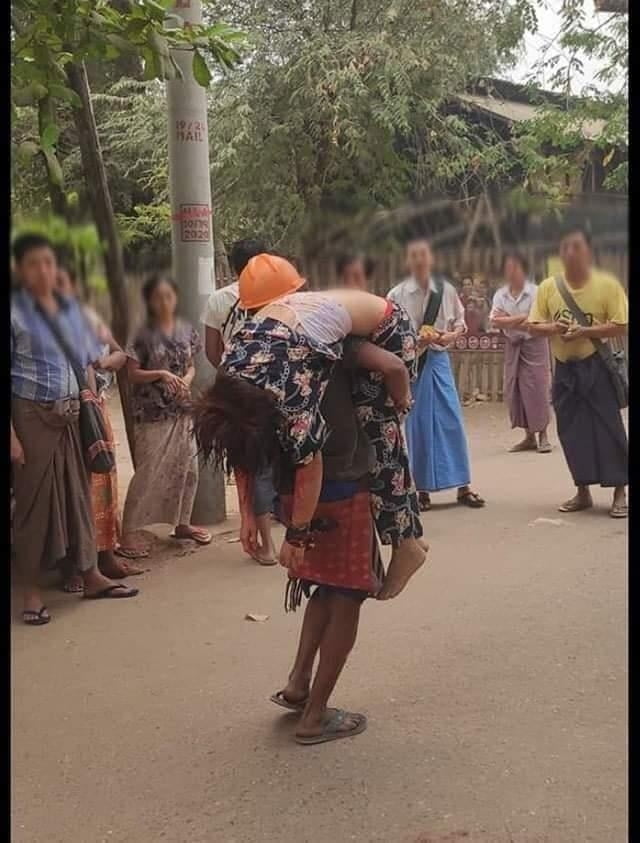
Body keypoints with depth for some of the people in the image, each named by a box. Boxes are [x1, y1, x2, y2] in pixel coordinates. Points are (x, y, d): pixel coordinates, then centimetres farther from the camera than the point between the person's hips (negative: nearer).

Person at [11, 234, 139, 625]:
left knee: (79, 492, 12)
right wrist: (11, 434, -15)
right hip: (32, 417, -5)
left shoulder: (72, 308, 9)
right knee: (34, 498, 2)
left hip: (73, 416, 5)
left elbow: (88, 364, 14)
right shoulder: (14, 312, -7)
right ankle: (32, 590, 13)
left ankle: (91, 575, 24)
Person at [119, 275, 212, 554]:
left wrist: (187, 380, -9)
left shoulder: (186, 330, 5)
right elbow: (132, 374, -8)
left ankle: (182, 524, 28)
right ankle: (127, 532, 2)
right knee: (147, 473, -6)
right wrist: (160, 374, -22)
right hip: (152, 413, -5)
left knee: (187, 468, 11)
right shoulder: (144, 335, -9)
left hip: (182, 410, 5)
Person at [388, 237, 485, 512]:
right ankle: (421, 488, 13)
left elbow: (461, 323, 9)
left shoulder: (446, 290, 2)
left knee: (452, 420, 1)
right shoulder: (397, 295, -4)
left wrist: (451, 336, -11)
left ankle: (463, 486, 10)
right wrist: (413, 341, -18)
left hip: (438, 360, 2)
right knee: (416, 424, 2)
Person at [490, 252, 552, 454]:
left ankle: (543, 435, 3)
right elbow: (495, 321, -8)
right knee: (514, 390, 3)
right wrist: (521, 318, -19)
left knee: (537, 388, -7)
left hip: (534, 343, -4)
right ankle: (529, 436, 13)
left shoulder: (535, 292, -10)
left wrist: (508, 320, -16)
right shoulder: (500, 295, 2)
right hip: (512, 345, 5)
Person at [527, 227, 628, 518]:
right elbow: (533, 326, 5)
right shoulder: (548, 287, 3)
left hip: (596, 367, -4)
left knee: (608, 428, -4)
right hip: (565, 369, 4)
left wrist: (584, 331, -21)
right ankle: (583, 492, 18)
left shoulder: (607, 284, -7)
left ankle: (620, 493, 5)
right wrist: (552, 328, -16)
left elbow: (621, 327, -10)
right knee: (571, 431, 7)